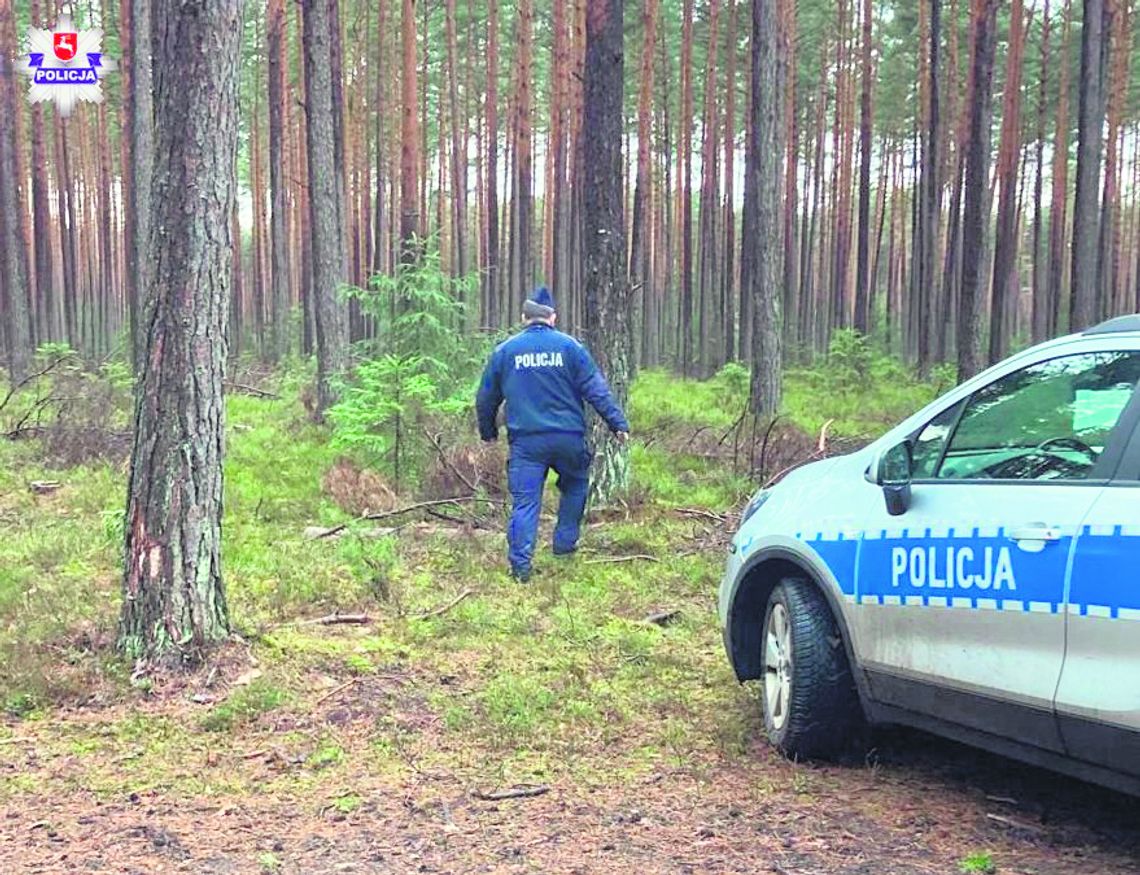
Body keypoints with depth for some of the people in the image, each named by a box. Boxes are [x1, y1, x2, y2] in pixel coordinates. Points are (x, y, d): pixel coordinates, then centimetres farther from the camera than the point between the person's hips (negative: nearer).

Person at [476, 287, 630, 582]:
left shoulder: (505, 351, 5)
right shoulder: (570, 347, 0)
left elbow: (485, 398, 13)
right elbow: (596, 389, -3)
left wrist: (488, 431, 27)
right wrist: (618, 423, 1)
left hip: (525, 441, 0)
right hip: (569, 439, 0)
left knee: (525, 501, 0)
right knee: (575, 486, 24)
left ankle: (520, 564, -6)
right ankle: (565, 542, 24)